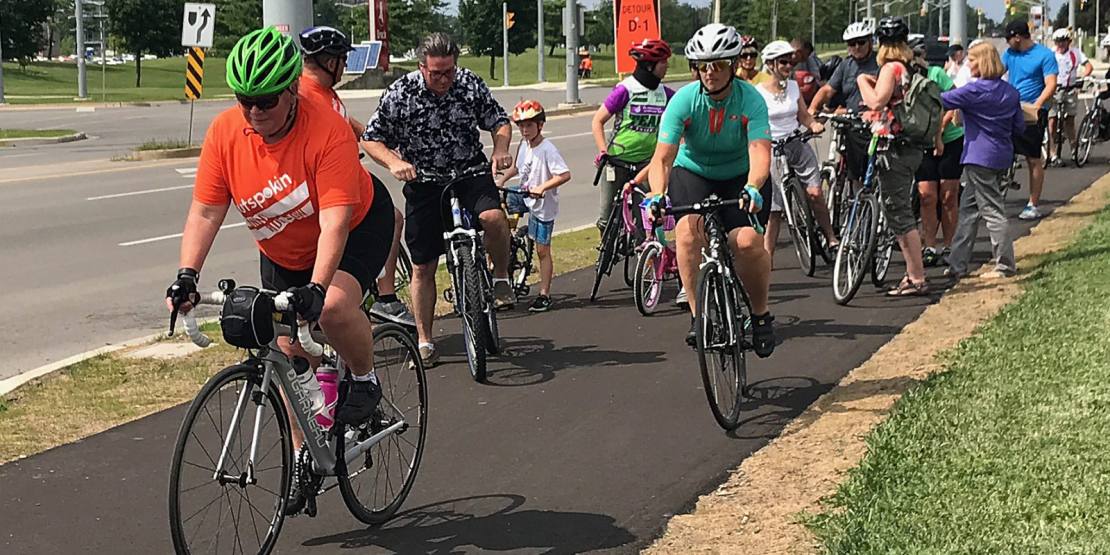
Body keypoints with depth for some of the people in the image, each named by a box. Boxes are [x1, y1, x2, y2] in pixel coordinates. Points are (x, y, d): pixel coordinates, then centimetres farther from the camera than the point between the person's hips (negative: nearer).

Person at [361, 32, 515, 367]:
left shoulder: (471, 84, -8)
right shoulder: (400, 94, -13)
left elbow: (499, 121, 4)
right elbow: (371, 139, -7)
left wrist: (501, 149, -17)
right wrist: (394, 163, -26)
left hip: (470, 171, 1)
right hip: (424, 180, 0)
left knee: (492, 216, -32)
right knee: (423, 266, 2)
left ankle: (501, 278, -3)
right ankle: (424, 342, 15)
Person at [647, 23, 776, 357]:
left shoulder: (750, 100, -21)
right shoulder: (684, 100, -19)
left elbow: (760, 151, -33)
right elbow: (662, 157, -25)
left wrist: (752, 188, -53)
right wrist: (657, 194, -45)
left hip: (739, 178, -1)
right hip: (692, 172, 1)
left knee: (748, 241, -23)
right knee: (688, 230, -28)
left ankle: (761, 314, 2)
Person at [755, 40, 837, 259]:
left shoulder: (793, 86, 7)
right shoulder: (757, 92, -6)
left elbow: (803, 116, 11)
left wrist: (814, 124, -9)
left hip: (798, 146, 3)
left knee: (815, 193, -13)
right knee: (774, 209, -3)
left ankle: (830, 237, 3)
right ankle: (767, 257, 4)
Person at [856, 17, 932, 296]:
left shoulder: (892, 67, -13)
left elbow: (876, 101, -24)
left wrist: (863, 81, -8)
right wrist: (936, 137, 30)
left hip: (892, 149, -9)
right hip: (912, 147, 9)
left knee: (899, 215, -5)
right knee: (902, 212, 15)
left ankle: (917, 279, -3)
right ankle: (913, 274, 20)